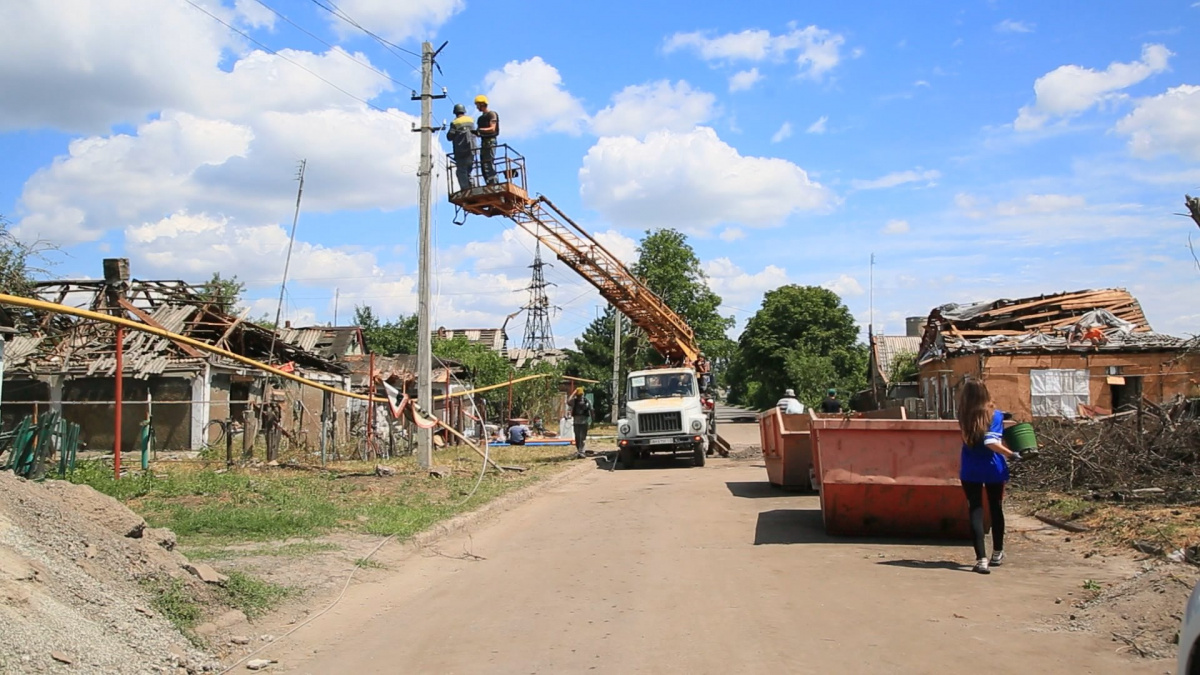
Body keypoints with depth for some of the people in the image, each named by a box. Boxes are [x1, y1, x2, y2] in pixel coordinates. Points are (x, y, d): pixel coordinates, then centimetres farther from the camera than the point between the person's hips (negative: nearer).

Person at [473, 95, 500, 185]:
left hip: (490, 141, -9)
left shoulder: (491, 114, -2)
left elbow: (492, 129, -14)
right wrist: (474, 132, 0)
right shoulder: (481, 118, 22)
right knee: (483, 165, 4)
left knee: (489, 164, -17)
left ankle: (493, 183, -20)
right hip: (483, 142, 9)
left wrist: (480, 130, -24)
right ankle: (489, 185, 4)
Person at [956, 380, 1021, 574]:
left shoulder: (964, 418, -4)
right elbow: (991, 442, -23)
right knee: (996, 509, 18)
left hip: (970, 471, 0)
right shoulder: (995, 415, -11)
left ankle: (981, 559, -13)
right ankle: (997, 553, 33)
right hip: (993, 469, 0)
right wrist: (1011, 454, -17)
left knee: (975, 511, 0)